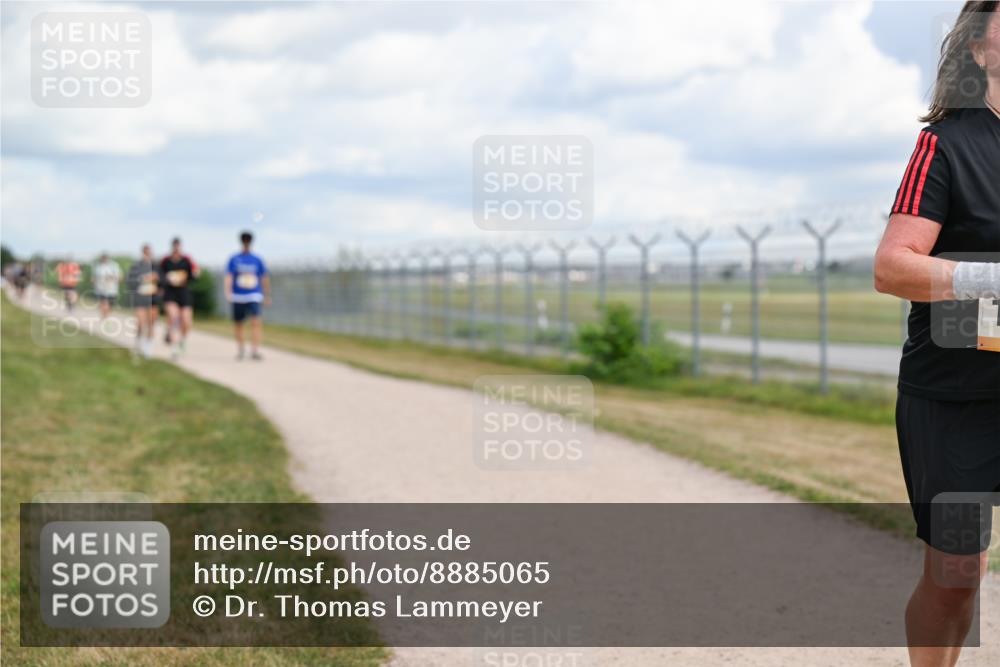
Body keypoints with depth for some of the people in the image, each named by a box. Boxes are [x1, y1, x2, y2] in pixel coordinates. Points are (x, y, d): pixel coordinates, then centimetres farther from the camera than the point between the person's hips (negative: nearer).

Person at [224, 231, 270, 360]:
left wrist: (267, 296, 15)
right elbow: (229, 277, -7)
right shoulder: (234, 259, 2)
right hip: (238, 297, 1)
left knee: (256, 322, -18)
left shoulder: (257, 260, 5)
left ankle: (255, 350, -23)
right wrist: (228, 292, -21)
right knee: (238, 324, 10)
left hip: (254, 297, -1)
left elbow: (265, 278, 13)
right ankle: (239, 349, 30)